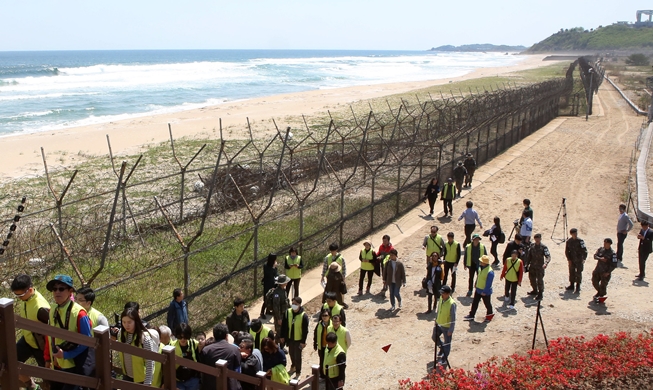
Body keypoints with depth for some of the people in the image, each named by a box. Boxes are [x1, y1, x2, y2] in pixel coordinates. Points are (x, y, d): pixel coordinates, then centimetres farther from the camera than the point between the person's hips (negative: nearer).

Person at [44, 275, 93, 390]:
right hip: (58, 365, 7)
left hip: (75, 366, -6)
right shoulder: (52, 312, 1)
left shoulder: (79, 313, -19)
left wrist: (66, 354, -20)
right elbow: (49, 337, 11)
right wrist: (48, 358, 13)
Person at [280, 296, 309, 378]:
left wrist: (303, 341, -14)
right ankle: (293, 366, 48)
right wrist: (282, 336, 2)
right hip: (289, 338, 5)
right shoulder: (288, 312, -10)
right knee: (291, 353, 23)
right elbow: (284, 325, 0)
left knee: (297, 356, 5)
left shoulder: (303, 315, -22)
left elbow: (305, 330, -16)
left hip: (298, 339, -4)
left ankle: (298, 372, 22)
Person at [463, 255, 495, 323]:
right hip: (478, 289, 8)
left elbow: (488, 283, -25)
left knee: (487, 304, 13)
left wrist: (484, 292, -20)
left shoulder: (490, 272, -30)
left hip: (485, 292, -8)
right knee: (474, 302, 15)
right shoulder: (480, 267, -4)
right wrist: (476, 284, 19)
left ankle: (489, 315, 34)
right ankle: (471, 315, 26)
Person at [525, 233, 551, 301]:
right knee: (532, 278, 16)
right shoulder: (532, 246, 4)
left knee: (540, 280, -3)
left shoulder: (543, 247, -11)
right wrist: (527, 264, 9)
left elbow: (548, 256, -22)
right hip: (532, 266, 5)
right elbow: (528, 256, 11)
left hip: (540, 267, -5)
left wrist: (546, 263, -40)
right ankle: (535, 290, 36)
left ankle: (540, 293, 11)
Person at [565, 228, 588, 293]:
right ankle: (571, 286, 27)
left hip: (579, 260, -3)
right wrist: (569, 259, -3)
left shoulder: (580, 241, -9)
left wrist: (584, 258, -24)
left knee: (578, 273, -1)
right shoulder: (569, 241, 0)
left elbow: (584, 250, -13)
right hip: (571, 260, 3)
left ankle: (578, 288, 7)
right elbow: (567, 251, 5)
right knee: (571, 272, 13)